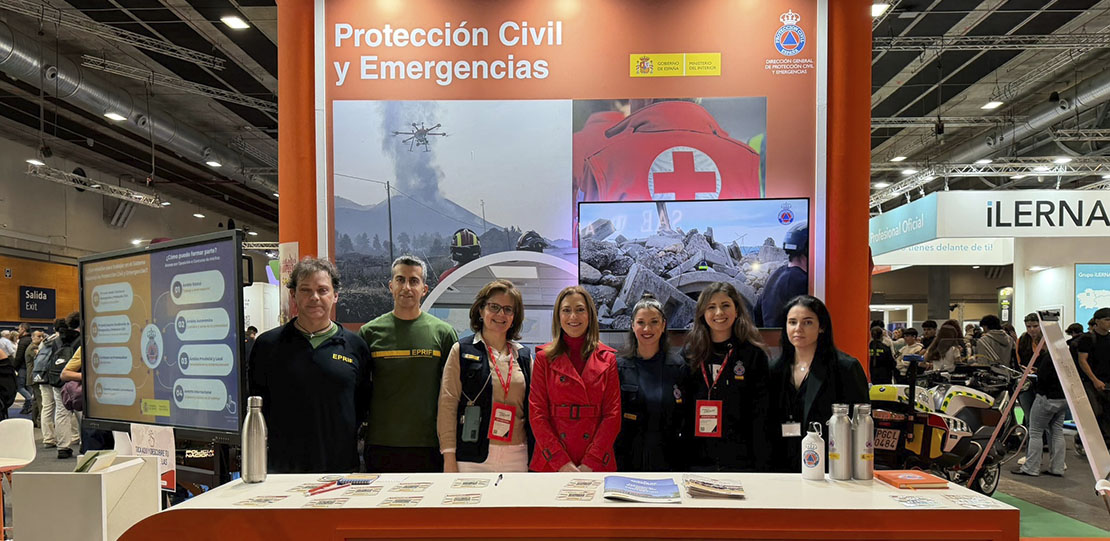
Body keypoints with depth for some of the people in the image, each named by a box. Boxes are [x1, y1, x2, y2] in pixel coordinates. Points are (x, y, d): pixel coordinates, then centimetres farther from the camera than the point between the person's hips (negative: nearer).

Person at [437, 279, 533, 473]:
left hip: (516, 457, 3)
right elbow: (447, 405, -3)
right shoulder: (462, 350, 2)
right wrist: (449, 458, -8)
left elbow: (532, 409, 15)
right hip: (472, 457, -3)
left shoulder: (524, 356, 12)